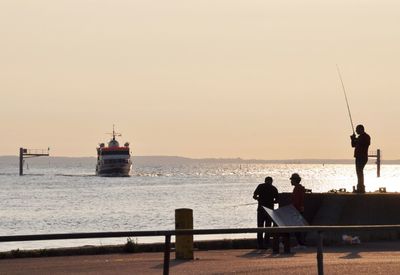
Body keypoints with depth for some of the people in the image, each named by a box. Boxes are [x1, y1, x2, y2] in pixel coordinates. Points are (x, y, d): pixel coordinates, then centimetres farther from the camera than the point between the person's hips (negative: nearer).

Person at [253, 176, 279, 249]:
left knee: (260, 227, 5)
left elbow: (254, 196, -3)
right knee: (268, 227, 7)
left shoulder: (260, 186, 2)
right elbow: (276, 200, 4)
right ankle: (266, 244, 2)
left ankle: (260, 244, 0)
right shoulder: (274, 188, 4)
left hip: (261, 208, -1)